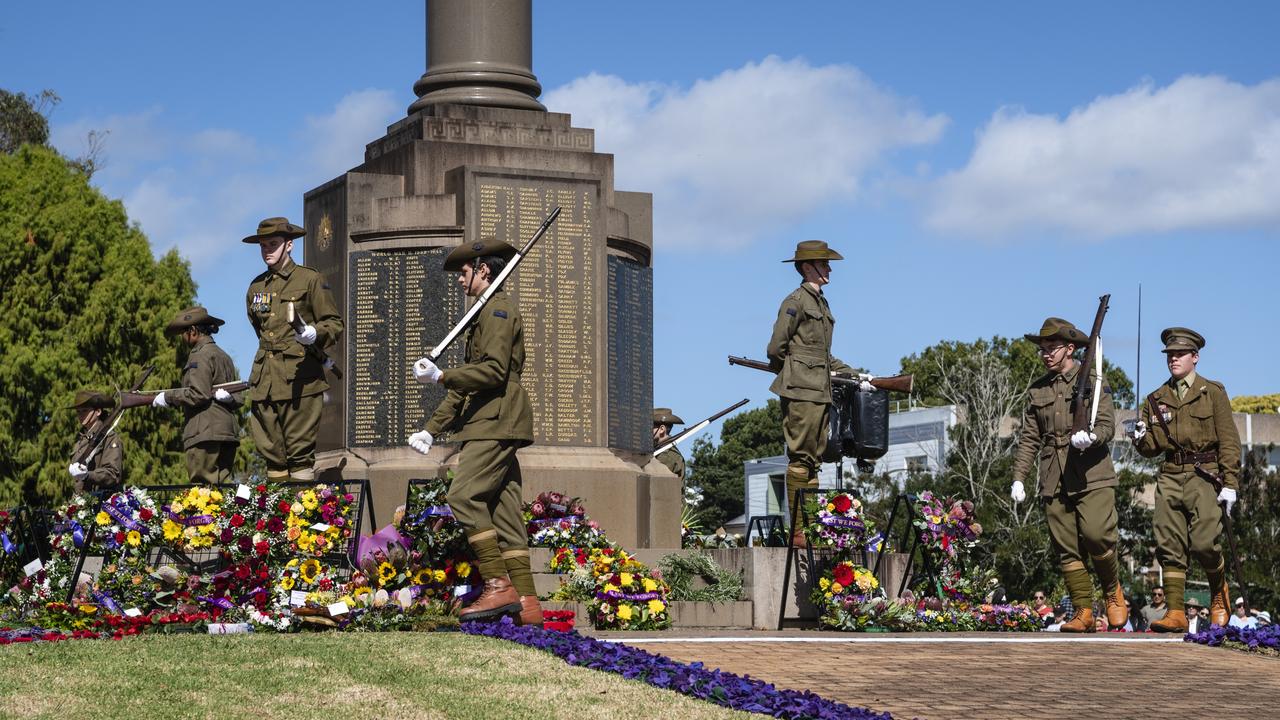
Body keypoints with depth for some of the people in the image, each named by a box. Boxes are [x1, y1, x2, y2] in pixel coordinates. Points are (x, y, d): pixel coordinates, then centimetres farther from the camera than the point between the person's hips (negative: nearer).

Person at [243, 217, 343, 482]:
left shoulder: (309, 279, 1)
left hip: (299, 380, -5)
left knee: (300, 453, -8)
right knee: (271, 454, 4)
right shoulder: (256, 287, 17)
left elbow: (335, 324, -1)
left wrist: (314, 334, -20)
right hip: (264, 382, 5)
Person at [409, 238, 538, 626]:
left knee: (465, 496, -17)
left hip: (496, 422, -10)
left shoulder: (498, 308, -5)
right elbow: (468, 381, 29)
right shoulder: (485, 314, 27)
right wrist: (432, 429, 25)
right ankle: (526, 603, -1)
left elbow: (494, 370, -18)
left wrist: (441, 376, -16)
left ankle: (499, 586, -18)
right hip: (488, 424, 10)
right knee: (503, 509, 3)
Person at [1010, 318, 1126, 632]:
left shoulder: (1093, 381, 4)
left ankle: (1113, 591, 7)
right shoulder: (1037, 390, 18)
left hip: (1092, 476, -4)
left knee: (1096, 535, -19)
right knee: (1066, 549, -1)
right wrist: (1018, 477, 9)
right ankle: (1083, 612, 4)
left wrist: (1090, 437, -28)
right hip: (1055, 482, 4)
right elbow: (1029, 438, 18)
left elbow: (1107, 424, -6)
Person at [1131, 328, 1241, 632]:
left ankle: (1219, 591, 14)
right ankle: (1175, 613, -2)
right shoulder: (1156, 399, 16)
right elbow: (1151, 449, 18)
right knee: (1169, 547, -3)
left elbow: (1229, 441, 1)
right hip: (1170, 478, 4)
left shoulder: (1212, 392, 6)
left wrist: (1229, 482, -8)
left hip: (1203, 476, -4)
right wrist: (1141, 438, -6)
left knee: (1203, 542, -14)